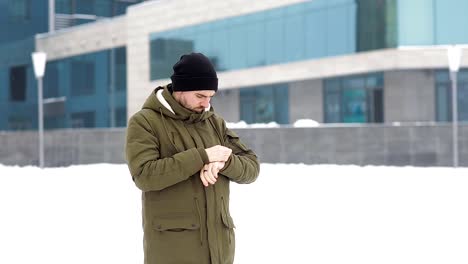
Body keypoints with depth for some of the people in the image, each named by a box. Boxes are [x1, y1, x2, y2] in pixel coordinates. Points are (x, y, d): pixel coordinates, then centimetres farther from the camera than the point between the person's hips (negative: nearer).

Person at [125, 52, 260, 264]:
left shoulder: (215, 122, 13)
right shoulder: (144, 122, -4)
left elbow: (251, 167, 10)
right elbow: (145, 175, -17)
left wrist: (222, 162, -13)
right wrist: (202, 156, -17)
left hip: (217, 242, 5)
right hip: (172, 244, -5)